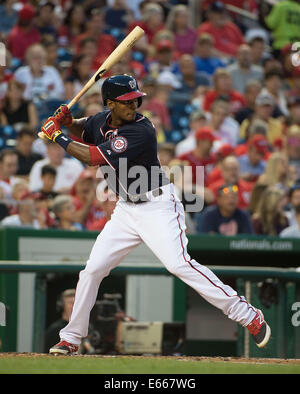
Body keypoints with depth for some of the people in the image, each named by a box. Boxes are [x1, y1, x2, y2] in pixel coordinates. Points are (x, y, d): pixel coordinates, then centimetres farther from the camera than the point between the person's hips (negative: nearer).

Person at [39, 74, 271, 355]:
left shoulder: (140, 131, -23)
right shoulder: (103, 120, 1)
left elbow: (93, 158, -24)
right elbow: (84, 129, 27)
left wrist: (57, 136, -14)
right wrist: (67, 121, 4)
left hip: (157, 206, -7)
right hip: (126, 210, 7)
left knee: (178, 264, -24)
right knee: (92, 270, 3)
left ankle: (249, 317, -21)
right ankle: (70, 338, 18)